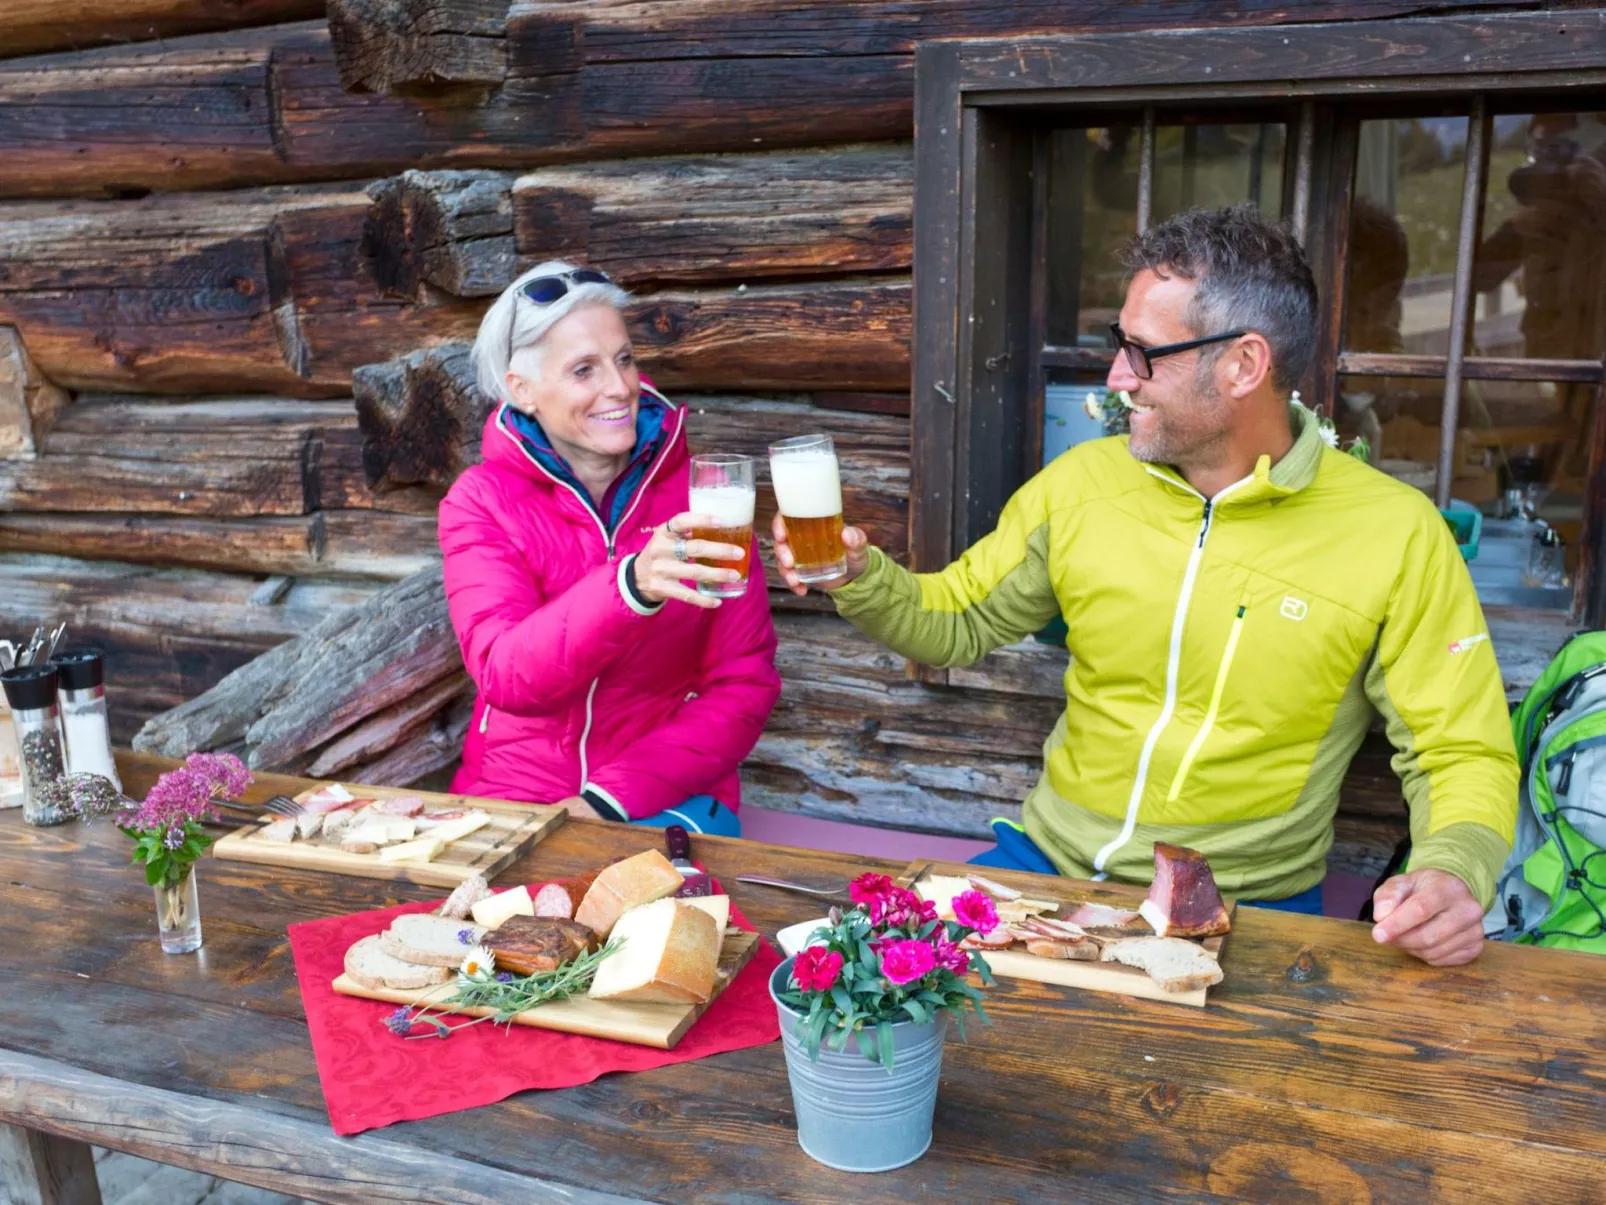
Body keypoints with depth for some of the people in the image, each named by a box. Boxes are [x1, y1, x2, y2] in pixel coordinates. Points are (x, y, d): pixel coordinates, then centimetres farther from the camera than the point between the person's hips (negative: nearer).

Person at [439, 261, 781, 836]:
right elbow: (506, 677, -19)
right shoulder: (479, 502, -3)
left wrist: (612, 798, -14)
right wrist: (631, 584, -37)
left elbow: (745, 684, -3)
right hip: (515, 794, 1)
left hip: (668, 798, -1)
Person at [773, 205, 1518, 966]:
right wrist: (860, 579, -10)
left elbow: (1464, 755, -4)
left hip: (1249, 905, -2)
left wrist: (1453, 868, -25)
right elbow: (956, 623, 10)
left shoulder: (1396, 534, -9)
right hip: (1050, 862, 3)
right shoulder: (1084, 481, 0)